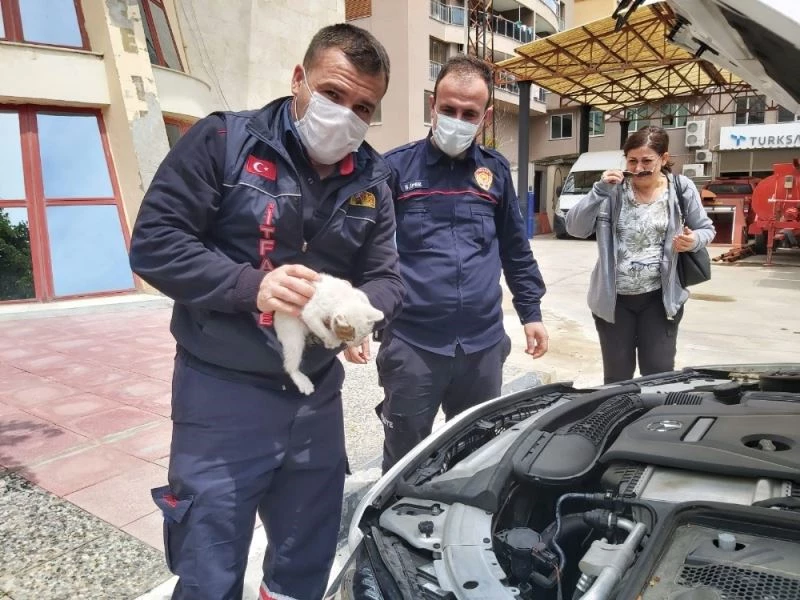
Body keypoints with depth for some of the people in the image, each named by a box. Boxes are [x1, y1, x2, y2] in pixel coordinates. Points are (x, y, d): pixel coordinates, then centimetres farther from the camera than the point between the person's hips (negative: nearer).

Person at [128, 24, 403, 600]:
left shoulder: (372, 180, 5)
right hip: (221, 396, -4)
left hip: (318, 398, 5)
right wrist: (250, 286, -25)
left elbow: (387, 278, 6)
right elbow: (154, 243, -11)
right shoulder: (223, 140, -8)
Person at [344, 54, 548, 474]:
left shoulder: (496, 171, 8)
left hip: (483, 345, 4)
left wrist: (530, 313, 13)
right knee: (403, 462, 12)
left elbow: (515, 249, 15)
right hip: (412, 344, -3)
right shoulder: (395, 168, -3)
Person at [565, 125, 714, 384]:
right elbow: (575, 228, -12)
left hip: (660, 297, 0)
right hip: (614, 298, 0)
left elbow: (706, 229, 8)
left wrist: (694, 240, -15)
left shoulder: (682, 189, -2)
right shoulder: (613, 190, -5)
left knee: (659, 373, 6)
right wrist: (600, 191, -23)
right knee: (617, 375, 11)